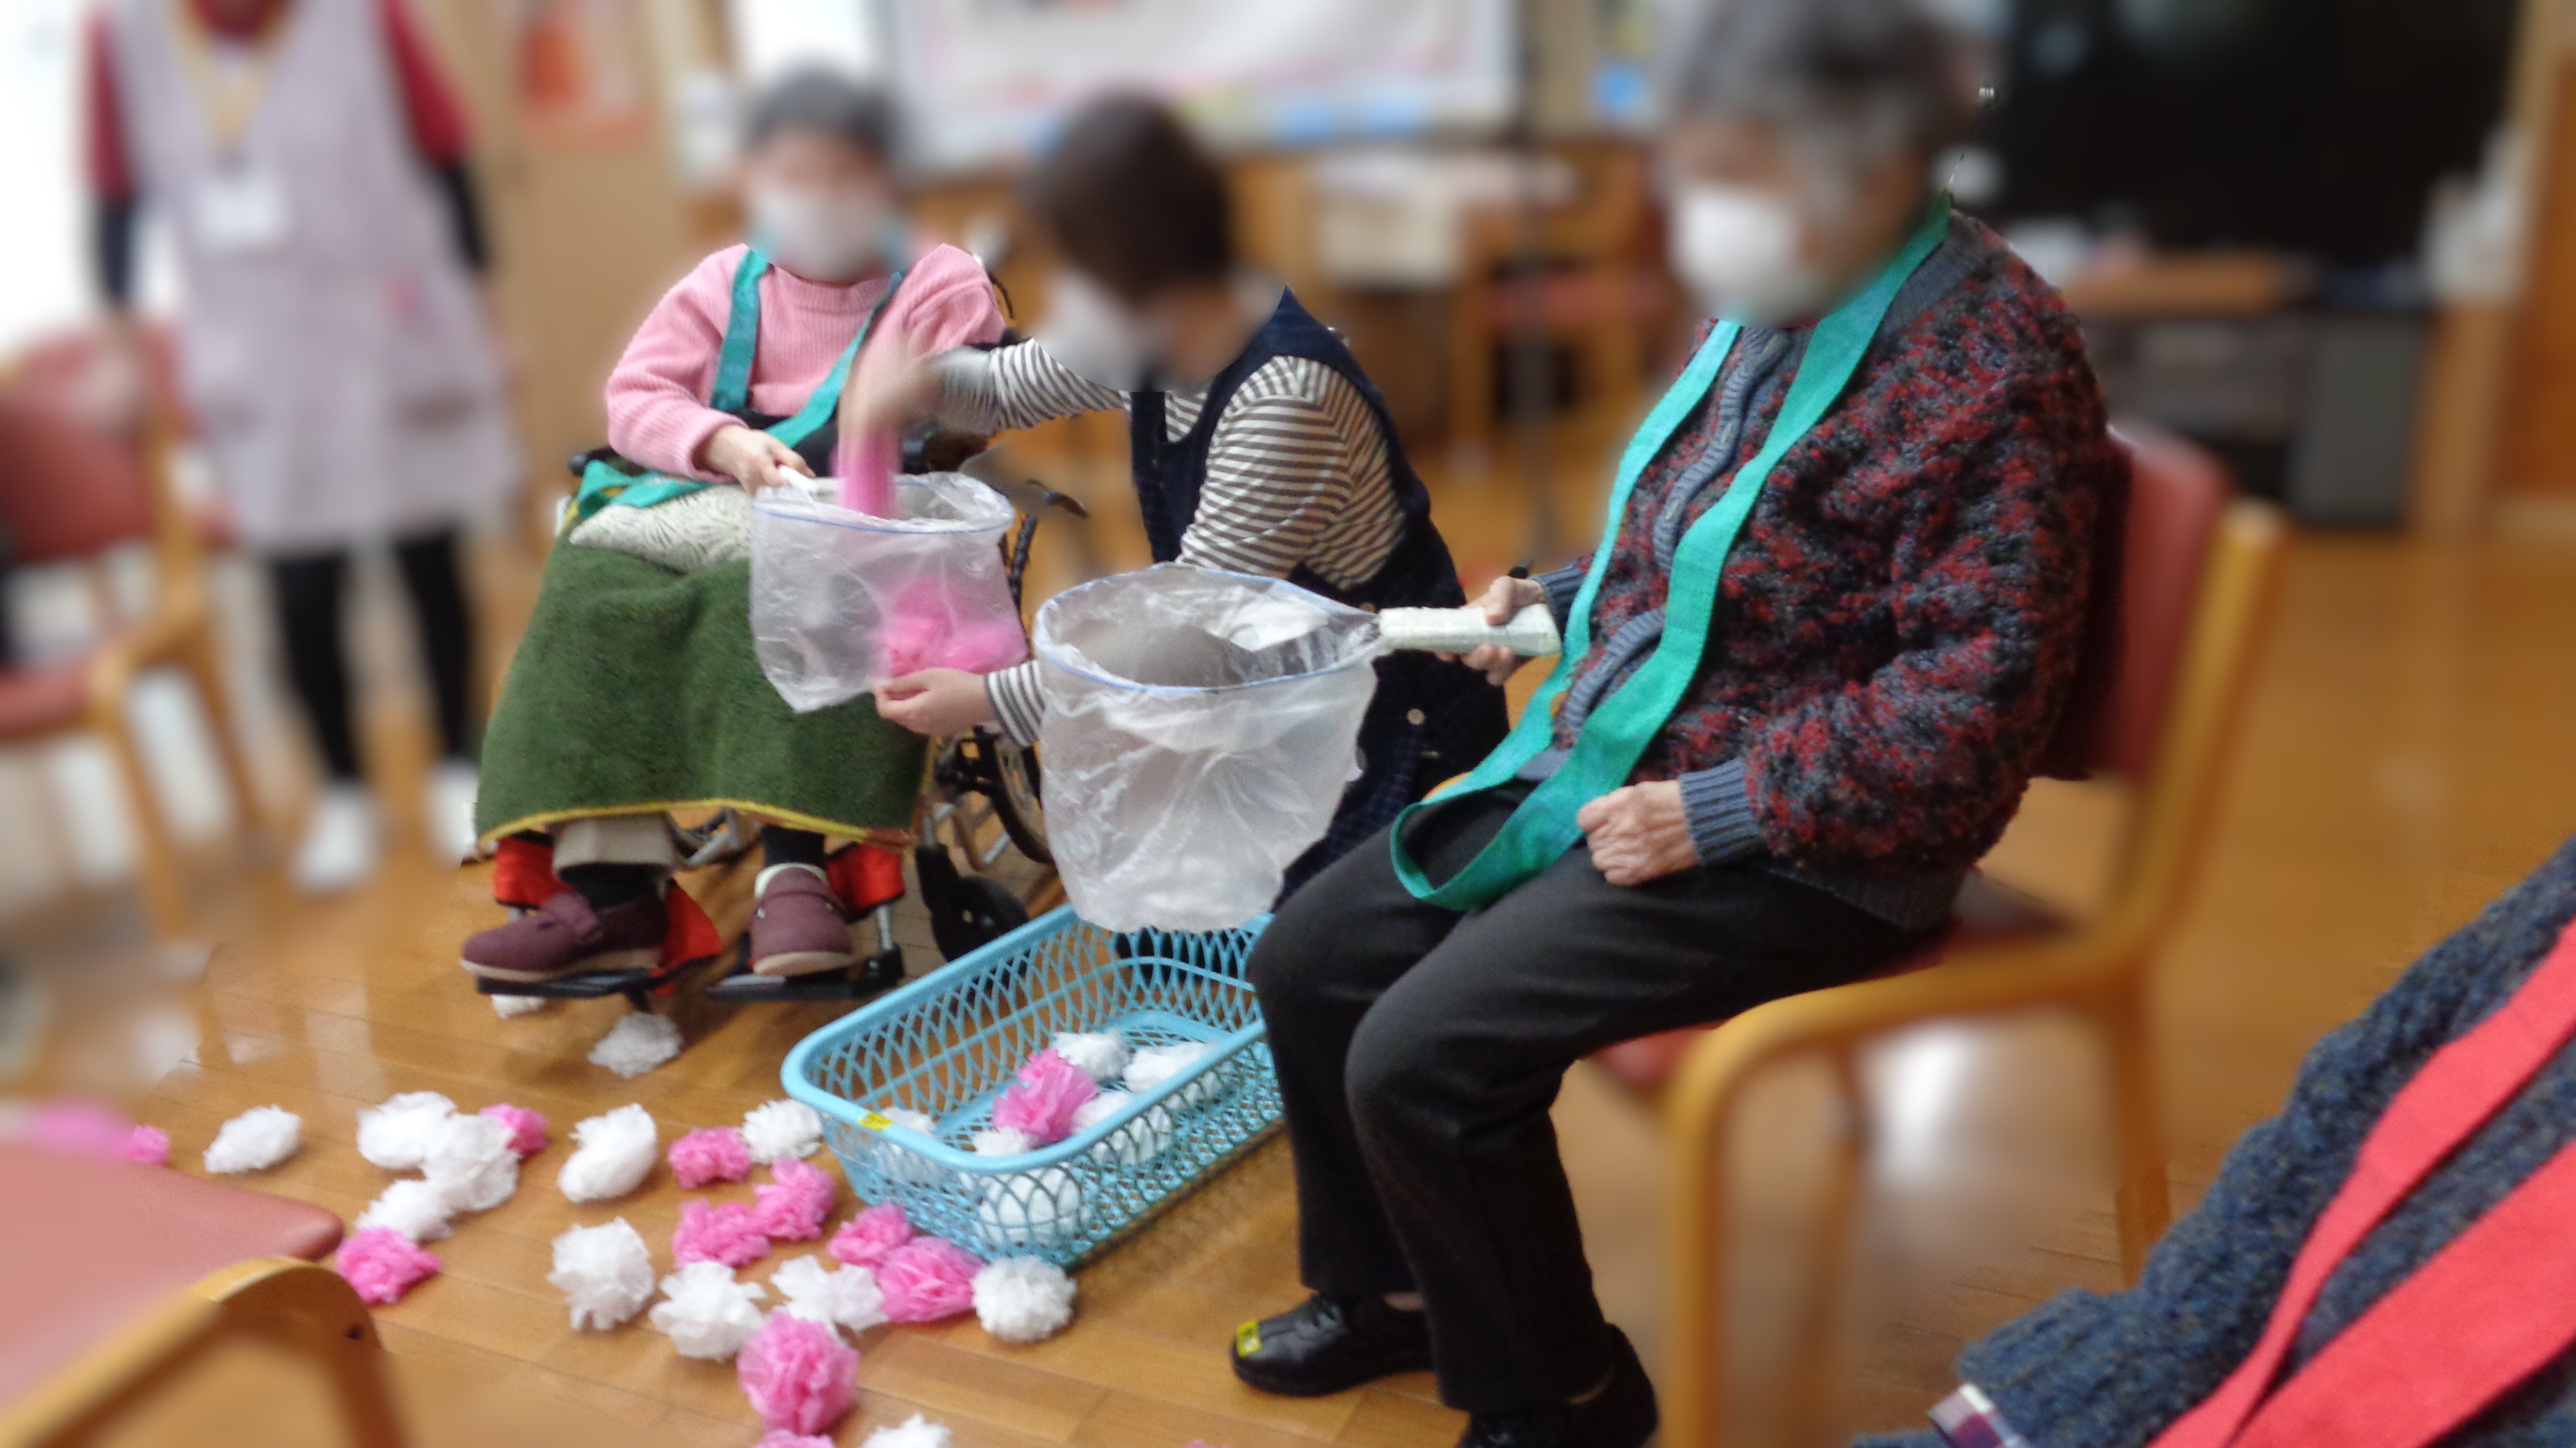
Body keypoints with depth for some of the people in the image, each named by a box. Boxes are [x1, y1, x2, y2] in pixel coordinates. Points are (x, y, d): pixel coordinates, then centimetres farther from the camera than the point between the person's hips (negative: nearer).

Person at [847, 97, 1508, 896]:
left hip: (1389, 734, -8)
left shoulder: (1285, 397, -30)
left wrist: (990, 700, -24)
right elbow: (1009, 386, 15)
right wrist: (924, 381, -9)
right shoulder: (1149, 337, -4)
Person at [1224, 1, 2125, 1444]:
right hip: (1605, 764, 9)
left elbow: (1973, 704, -23)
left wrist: (1714, 812, -22)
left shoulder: (1994, 363, -19)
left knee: (1421, 1056, -19)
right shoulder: (1774, 303, 6)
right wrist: (1562, 596, 10)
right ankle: (1391, 1288, 28)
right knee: (1308, 958, 5)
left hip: (1800, 851, -9)